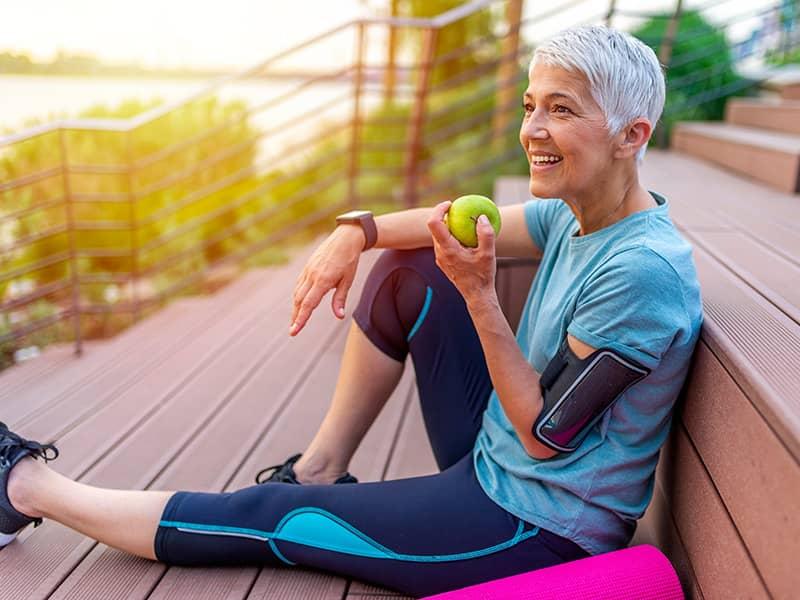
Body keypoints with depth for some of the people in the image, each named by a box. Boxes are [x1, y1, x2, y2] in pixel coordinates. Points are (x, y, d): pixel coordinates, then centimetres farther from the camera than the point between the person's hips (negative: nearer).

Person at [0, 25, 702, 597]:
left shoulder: (643, 269, -27)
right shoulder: (576, 215, -2)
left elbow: (544, 435, -23)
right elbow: (468, 221, 7)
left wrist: (478, 293, -30)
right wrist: (358, 231, -9)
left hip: (537, 527, -8)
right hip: (494, 463, 8)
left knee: (266, 519, -3)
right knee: (405, 270, 6)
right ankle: (320, 470, 14)